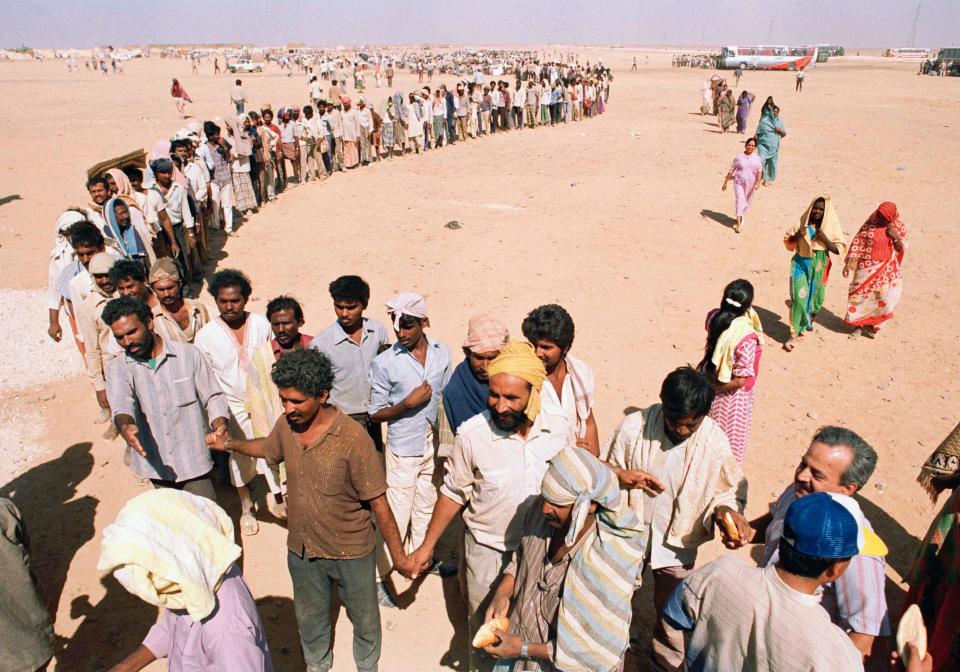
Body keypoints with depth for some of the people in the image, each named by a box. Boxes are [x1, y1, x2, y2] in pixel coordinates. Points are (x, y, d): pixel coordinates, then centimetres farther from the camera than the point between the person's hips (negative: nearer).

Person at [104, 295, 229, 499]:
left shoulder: (187, 354, -4)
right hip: (155, 465, 2)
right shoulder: (118, 370, -2)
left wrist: (220, 425, -19)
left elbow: (212, 396, 0)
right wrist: (124, 426, -45)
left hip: (193, 461, -2)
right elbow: (121, 403, -22)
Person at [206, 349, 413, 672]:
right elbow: (267, 448, 15)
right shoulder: (286, 425, -12)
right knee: (310, 617, 28)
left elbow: (378, 502, -22)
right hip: (301, 550, 5)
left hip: (351, 553, -4)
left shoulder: (353, 438, -30)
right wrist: (230, 443, 5)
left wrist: (398, 555, -15)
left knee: (364, 619, 21)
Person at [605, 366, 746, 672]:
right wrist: (623, 475, -29)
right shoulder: (634, 425, -20)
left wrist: (725, 511, -26)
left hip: (677, 544, -1)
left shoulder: (715, 441, -19)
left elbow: (730, 492, -4)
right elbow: (607, 471, -6)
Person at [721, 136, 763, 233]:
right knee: (739, 201, -8)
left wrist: (757, 182, -16)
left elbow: (759, 171, -1)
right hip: (739, 182, -2)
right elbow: (731, 170, 1)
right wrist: (725, 182, 1)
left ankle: (741, 217, 38)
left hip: (750, 184, 2)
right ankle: (738, 224, -9)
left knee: (747, 202, 13)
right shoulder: (739, 157, -2)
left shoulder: (756, 158, 2)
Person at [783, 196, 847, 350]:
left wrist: (825, 239, -21)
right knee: (799, 298, -10)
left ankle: (807, 322, 45)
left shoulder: (831, 226, -6)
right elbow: (787, 241, 4)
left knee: (815, 299, 15)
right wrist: (796, 235, -17)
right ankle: (795, 334, -2)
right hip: (801, 264, -1)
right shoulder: (802, 222, -5)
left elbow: (839, 250, -7)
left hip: (819, 268, 1)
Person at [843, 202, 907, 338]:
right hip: (867, 269, -1)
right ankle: (857, 325, 20)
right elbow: (857, 244, -6)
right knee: (860, 296, 3)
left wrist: (896, 237, -18)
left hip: (886, 271, 1)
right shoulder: (869, 224, -7)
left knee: (882, 299, 3)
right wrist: (848, 264, -11)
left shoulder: (899, 227, -2)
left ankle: (872, 326, 23)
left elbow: (902, 249, 1)